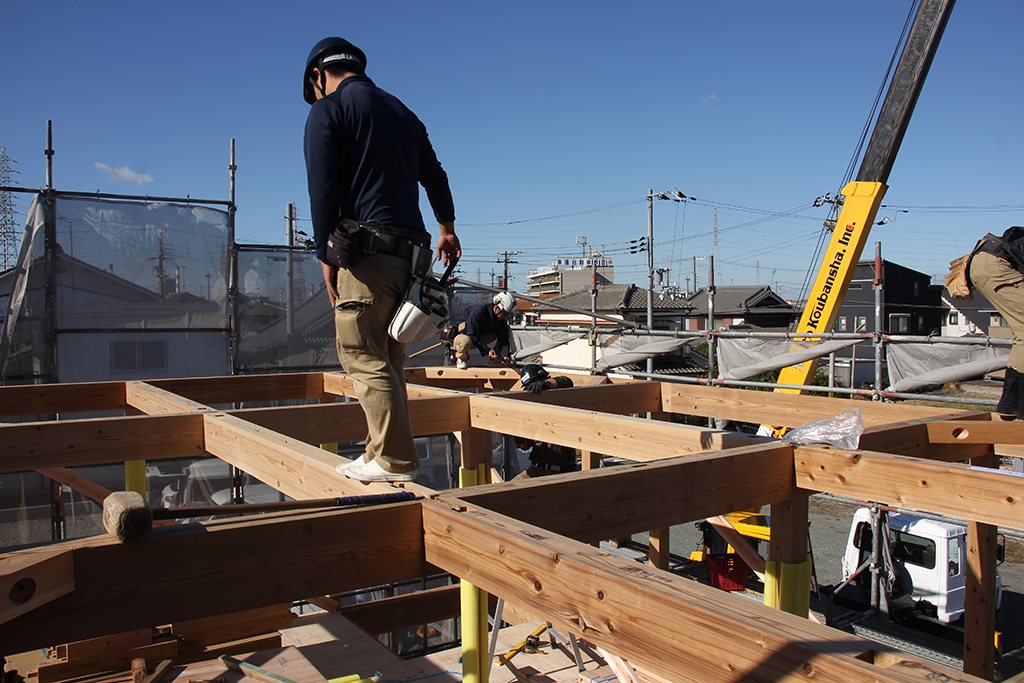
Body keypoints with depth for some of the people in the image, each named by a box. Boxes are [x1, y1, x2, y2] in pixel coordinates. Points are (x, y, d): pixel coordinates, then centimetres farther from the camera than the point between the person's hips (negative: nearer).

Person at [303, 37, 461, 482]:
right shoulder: (400, 110, 23)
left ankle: (394, 460, -9)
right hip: (409, 250, 8)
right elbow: (434, 175, 30)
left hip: (366, 250, -7)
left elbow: (323, 191, -8)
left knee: (364, 357, -6)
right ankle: (384, 451, 15)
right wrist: (447, 227, 42)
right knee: (387, 359, 11)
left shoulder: (327, 110, 2)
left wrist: (327, 259, -4)